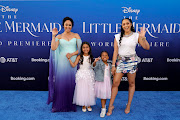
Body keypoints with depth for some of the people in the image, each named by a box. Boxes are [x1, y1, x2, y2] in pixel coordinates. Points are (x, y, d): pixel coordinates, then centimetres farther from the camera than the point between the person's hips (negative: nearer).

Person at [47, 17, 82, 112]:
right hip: (62, 62, 0)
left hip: (73, 62, 0)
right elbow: (53, 48, -7)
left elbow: (80, 49, 3)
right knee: (60, 82, -2)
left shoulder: (76, 35, 10)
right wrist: (53, 35, -7)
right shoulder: (59, 36, 8)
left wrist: (72, 54, -11)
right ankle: (59, 105, 9)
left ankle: (71, 104, 16)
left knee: (72, 82, 2)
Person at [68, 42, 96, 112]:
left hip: (89, 75, 1)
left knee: (89, 89, 4)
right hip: (81, 75, -1)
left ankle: (89, 104, 22)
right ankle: (83, 105, 19)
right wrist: (69, 58, -16)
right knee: (82, 89, 2)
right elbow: (73, 65, -8)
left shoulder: (91, 57, 4)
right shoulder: (79, 57, -2)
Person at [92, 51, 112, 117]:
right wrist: (95, 62, -45)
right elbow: (94, 65, -27)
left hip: (108, 81, 4)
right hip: (101, 81, -4)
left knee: (106, 94, 8)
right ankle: (103, 109, 7)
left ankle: (104, 106, 28)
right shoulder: (99, 62, -4)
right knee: (102, 95, -2)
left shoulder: (109, 64, 13)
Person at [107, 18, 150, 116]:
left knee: (131, 83, 7)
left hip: (132, 61, 0)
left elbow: (147, 47, -1)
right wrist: (113, 65, -2)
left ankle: (128, 105, 24)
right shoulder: (118, 36, 5)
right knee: (115, 83, -3)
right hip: (121, 61, 1)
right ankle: (111, 105, 11)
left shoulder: (136, 35, 2)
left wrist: (143, 37, -17)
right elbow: (115, 51, 2)